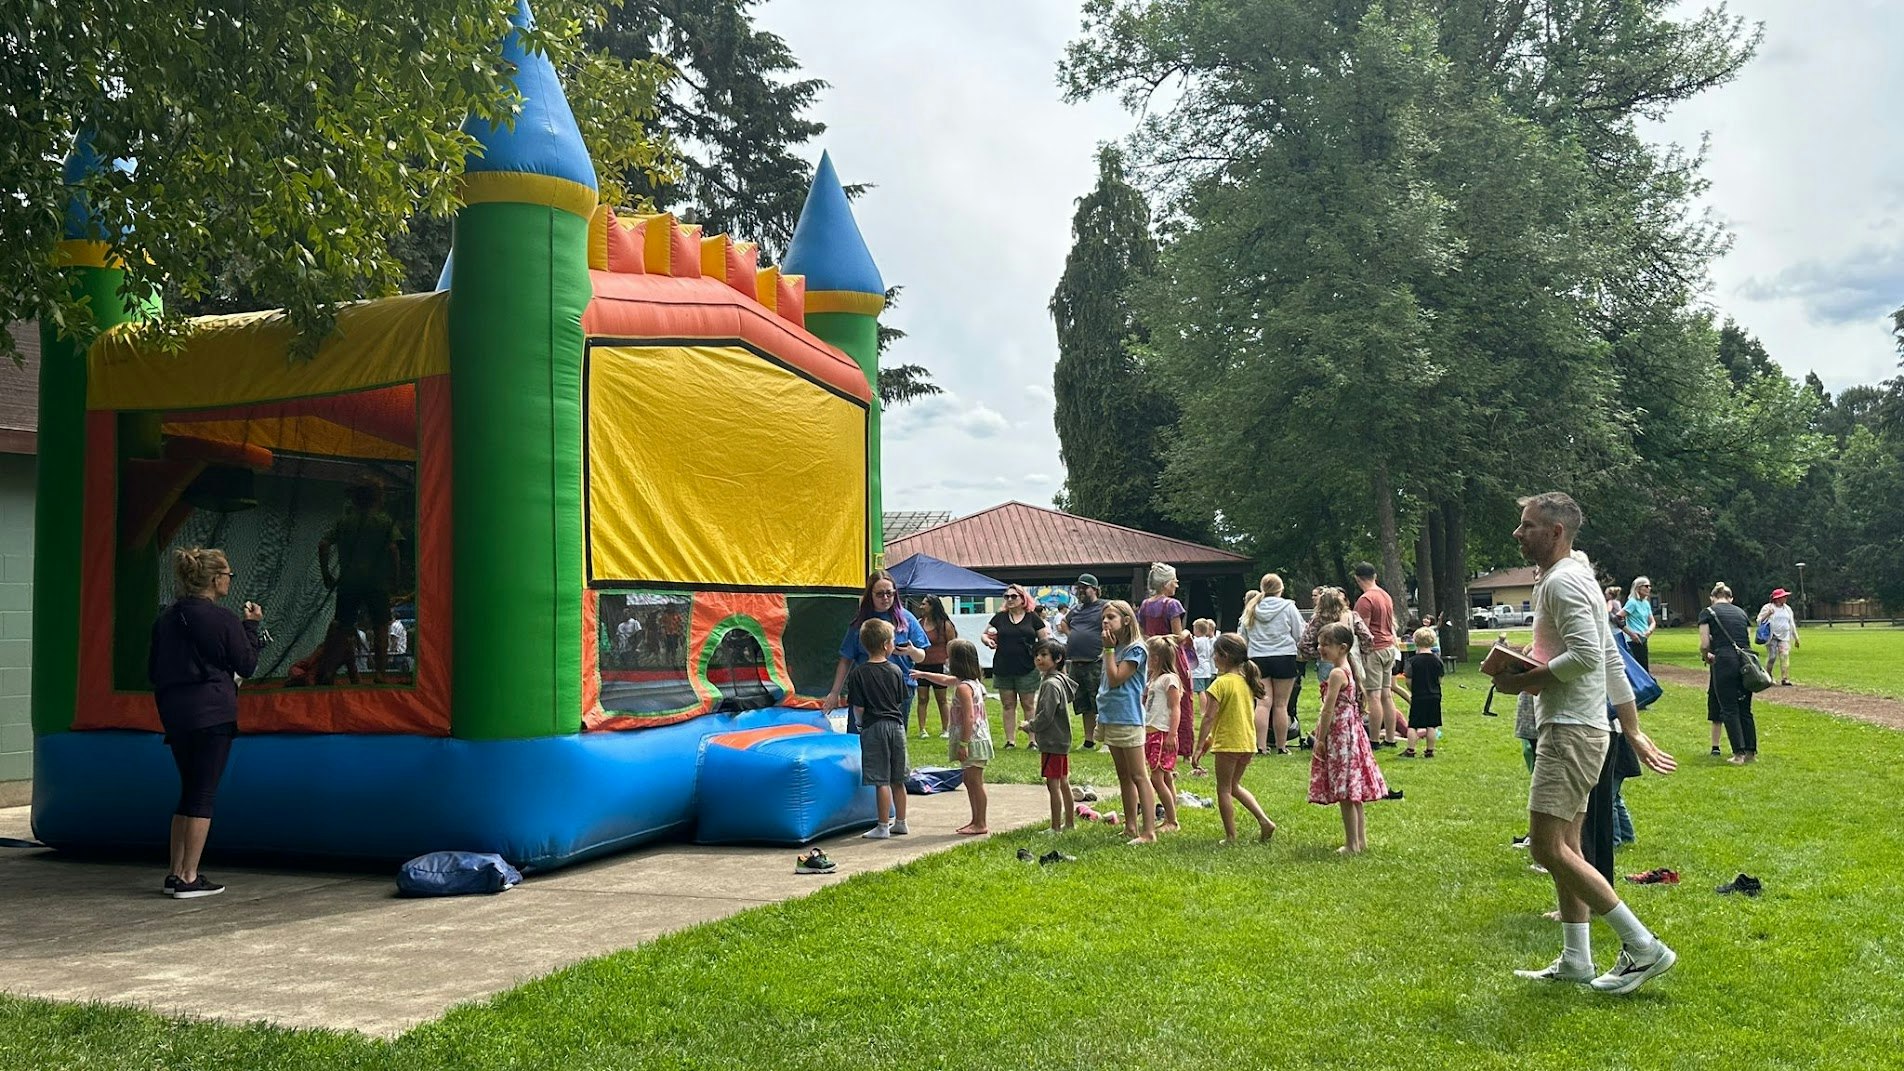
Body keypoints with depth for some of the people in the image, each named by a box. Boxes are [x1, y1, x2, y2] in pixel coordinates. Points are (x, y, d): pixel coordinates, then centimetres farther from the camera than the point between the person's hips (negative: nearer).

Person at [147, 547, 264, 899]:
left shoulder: (166, 618, 8)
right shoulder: (222, 620, -12)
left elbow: (153, 670, 13)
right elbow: (246, 666, -4)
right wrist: (252, 627, 6)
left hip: (174, 715, 7)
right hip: (212, 715, -7)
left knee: (189, 791, 16)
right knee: (204, 794, -1)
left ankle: (175, 873, 17)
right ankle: (189, 878, 1)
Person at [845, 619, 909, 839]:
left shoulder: (858, 674, -10)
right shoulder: (896, 670, 1)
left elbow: (858, 708, -10)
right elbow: (899, 702, 9)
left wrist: (859, 723, 10)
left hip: (874, 728, -4)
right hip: (896, 725, 4)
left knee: (881, 781, -2)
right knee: (897, 780, 13)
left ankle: (882, 826, 2)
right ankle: (900, 822, 23)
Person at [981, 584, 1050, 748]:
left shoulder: (1033, 617, 2)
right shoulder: (1000, 617, 8)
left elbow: (1044, 640, 5)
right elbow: (984, 634, 17)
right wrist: (988, 640, -6)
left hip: (1027, 670, -2)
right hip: (1003, 670, 2)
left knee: (1028, 705, 1)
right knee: (1008, 706, 6)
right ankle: (1010, 740, 11)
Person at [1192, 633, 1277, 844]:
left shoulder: (1221, 683, -15)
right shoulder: (1246, 681, 9)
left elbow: (1209, 717, -17)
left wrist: (1199, 746, -13)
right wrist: (1211, 738, 23)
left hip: (1228, 744, -8)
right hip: (1249, 742, 8)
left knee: (1224, 789, 6)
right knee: (1234, 785, 22)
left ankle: (1231, 836, 8)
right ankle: (1264, 821, 12)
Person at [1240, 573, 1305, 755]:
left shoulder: (1251, 609, 6)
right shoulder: (1288, 607, -3)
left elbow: (1243, 637, 11)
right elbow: (1299, 635, 1)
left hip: (1258, 658, 2)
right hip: (1284, 657, -2)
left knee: (1263, 703, 1)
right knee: (1281, 704, 4)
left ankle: (1261, 746, -6)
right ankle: (1281, 746, 10)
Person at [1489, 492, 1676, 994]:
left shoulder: (1563, 581, -13)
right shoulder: (1575, 579, 19)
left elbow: (1586, 656, -26)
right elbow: (1611, 659, 21)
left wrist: (1524, 680, -16)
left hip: (1571, 731, -11)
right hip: (1570, 729, 11)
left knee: (1549, 849, -12)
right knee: (1564, 848, 13)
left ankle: (1643, 947, -6)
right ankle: (1576, 961, 19)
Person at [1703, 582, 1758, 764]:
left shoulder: (1707, 613, 5)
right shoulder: (1741, 612, 19)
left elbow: (1705, 644, -2)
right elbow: (1749, 641, 12)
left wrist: (1706, 657, 17)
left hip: (1725, 661, -5)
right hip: (1746, 660, 5)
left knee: (1729, 710, 2)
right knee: (1745, 709, 13)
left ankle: (1739, 754, -1)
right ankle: (1751, 752, 14)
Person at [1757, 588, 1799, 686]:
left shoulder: (1787, 609, 16)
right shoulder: (1767, 608, 0)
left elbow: (1792, 624, 21)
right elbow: (1759, 621, -2)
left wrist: (1796, 638, 20)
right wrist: (1767, 614, -19)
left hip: (1784, 637, 4)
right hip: (1772, 637, -4)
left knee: (1785, 656, -10)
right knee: (1772, 657, -8)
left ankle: (1785, 678, -14)